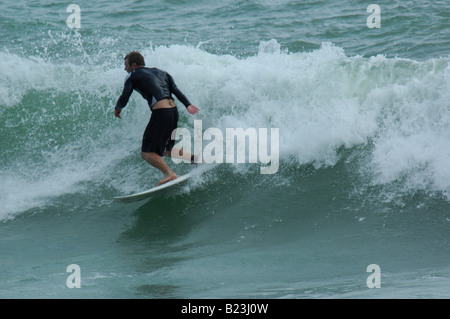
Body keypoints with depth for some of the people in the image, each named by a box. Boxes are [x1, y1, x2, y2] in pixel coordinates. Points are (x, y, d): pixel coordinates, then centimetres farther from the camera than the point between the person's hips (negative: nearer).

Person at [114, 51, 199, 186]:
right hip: (173, 110, 7)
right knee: (166, 149, 24)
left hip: (160, 112, -7)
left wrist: (117, 108, 20)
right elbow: (175, 90, 12)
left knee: (146, 153, -3)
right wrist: (188, 105, 2)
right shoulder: (160, 72, 25)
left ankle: (169, 173, -22)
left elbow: (124, 99, 0)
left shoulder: (132, 76, 7)